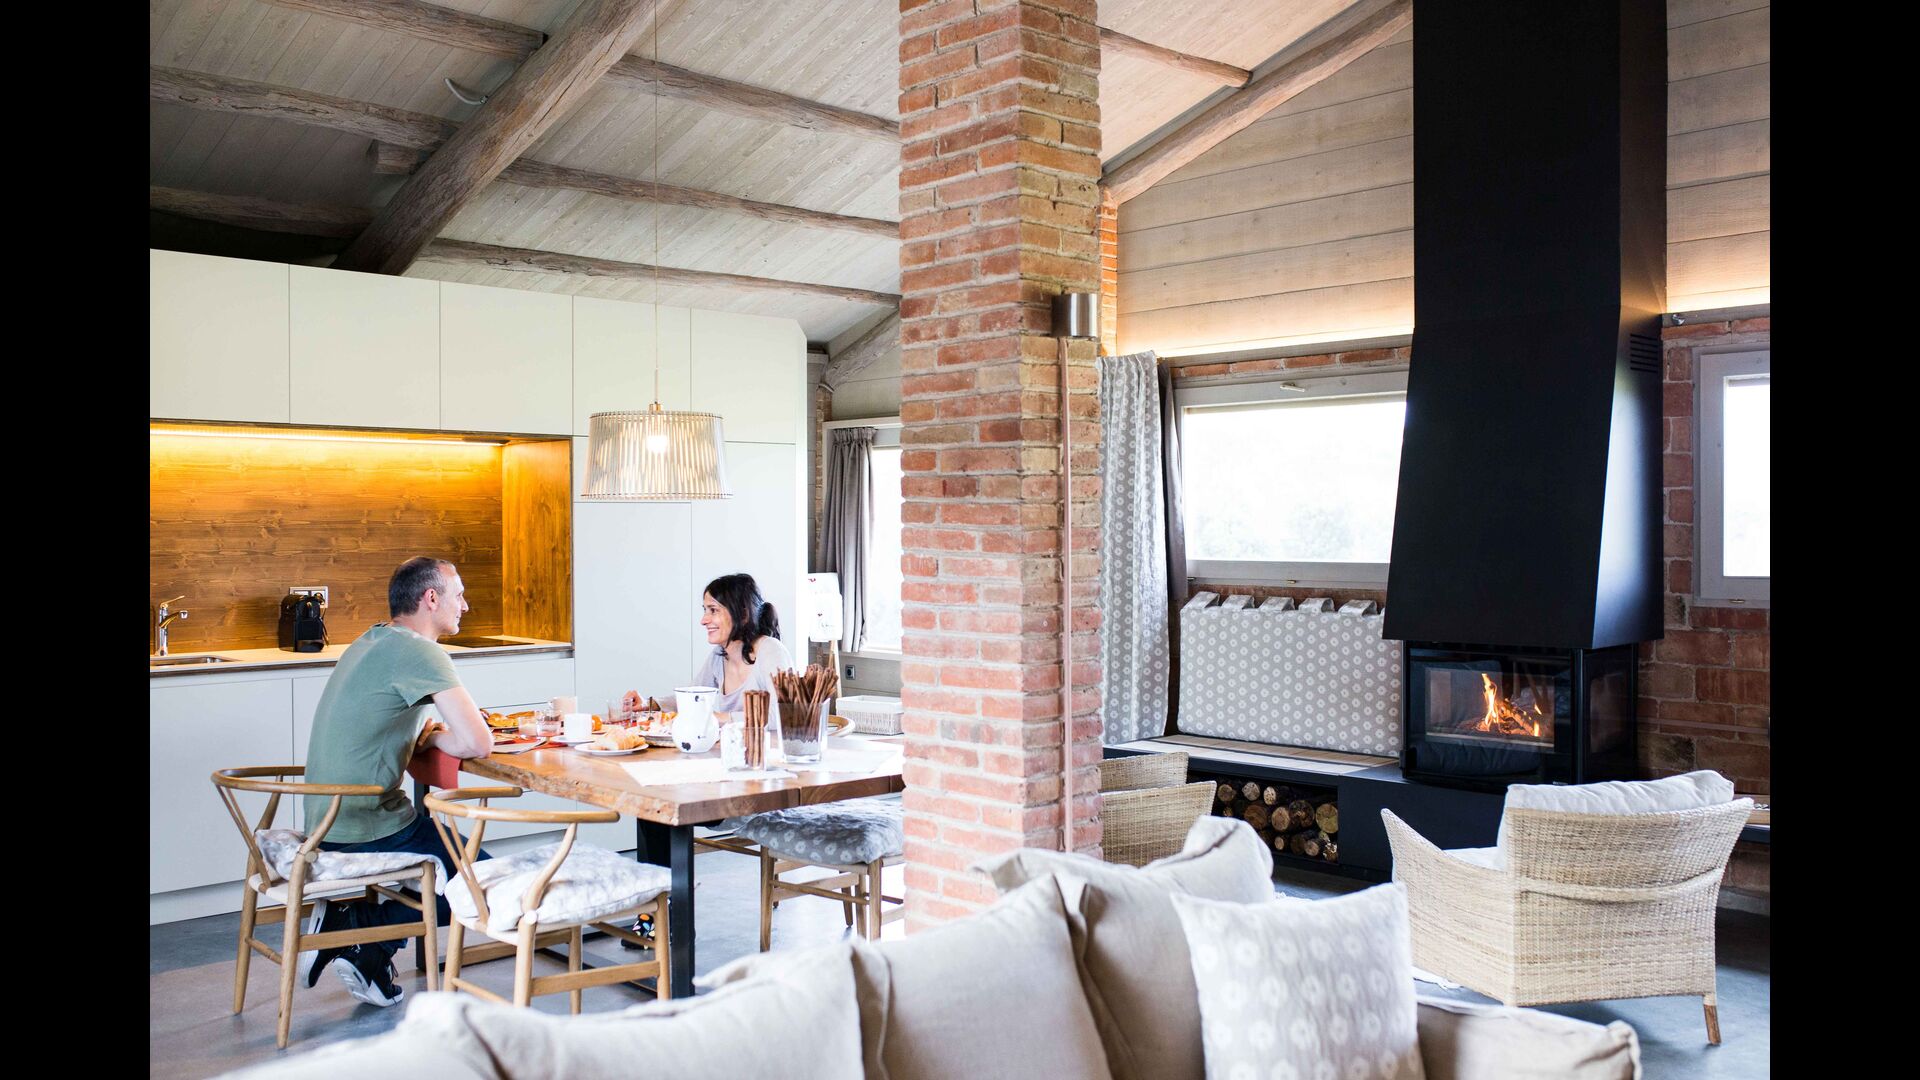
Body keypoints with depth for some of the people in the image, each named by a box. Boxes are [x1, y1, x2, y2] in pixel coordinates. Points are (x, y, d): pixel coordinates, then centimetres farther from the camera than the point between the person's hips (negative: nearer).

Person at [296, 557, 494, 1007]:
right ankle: (365, 931, -3)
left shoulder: (370, 643, 13)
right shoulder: (420, 653, -17)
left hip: (328, 822, 9)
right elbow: (478, 743, -23)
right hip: (367, 830, -9)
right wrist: (437, 737, -2)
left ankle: (354, 920, 7)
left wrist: (426, 734, 6)